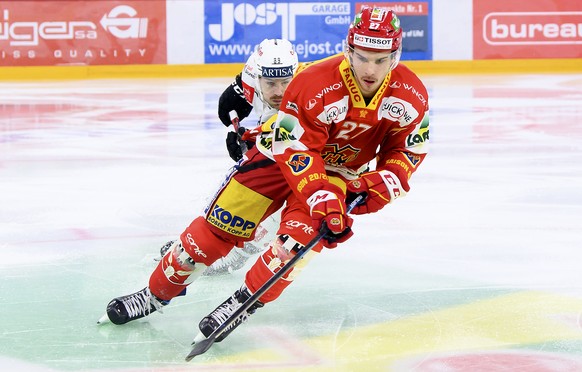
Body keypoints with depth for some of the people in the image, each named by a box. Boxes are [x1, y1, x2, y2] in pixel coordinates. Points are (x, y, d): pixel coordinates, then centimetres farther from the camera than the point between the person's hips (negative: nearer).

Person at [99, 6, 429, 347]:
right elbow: (295, 150, -29)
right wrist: (322, 201, -38)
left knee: (302, 231, -26)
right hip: (282, 152, -2)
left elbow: (408, 149, -5)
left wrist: (381, 184, -23)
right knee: (221, 223, -6)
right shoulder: (314, 83, -32)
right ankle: (157, 292, 10)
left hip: (342, 172, 2)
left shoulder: (411, 95, -20)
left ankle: (246, 302, -12)